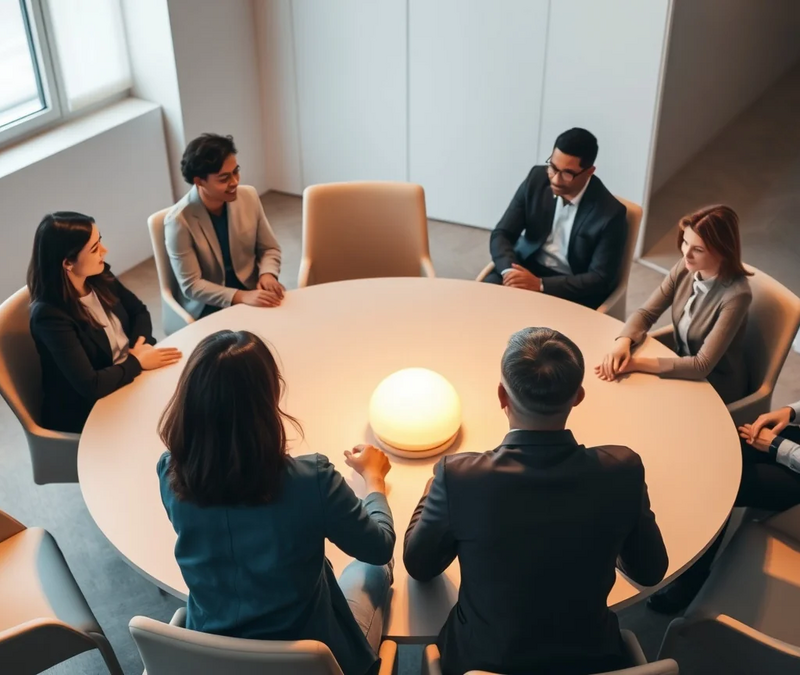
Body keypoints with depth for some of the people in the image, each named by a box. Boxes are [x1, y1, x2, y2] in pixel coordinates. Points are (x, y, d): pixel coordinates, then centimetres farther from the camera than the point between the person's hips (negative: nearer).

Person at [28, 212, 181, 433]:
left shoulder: (99, 277, -6)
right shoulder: (50, 315, -26)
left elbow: (139, 311, 10)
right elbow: (90, 385, -30)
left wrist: (141, 343, -9)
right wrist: (137, 361, -18)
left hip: (130, 376, 7)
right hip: (88, 411, -7)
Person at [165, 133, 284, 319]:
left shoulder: (249, 196, -6)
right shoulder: (179, 220, -18)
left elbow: (269, 248, 6)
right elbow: (191, 286, -16)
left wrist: (267, 274, -16)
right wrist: (241, 297, -28)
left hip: (251, 290, 5)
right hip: (208, 306, -4)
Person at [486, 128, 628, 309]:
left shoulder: (610, 213, -18)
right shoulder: (536, 179, -7)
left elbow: (600, 279, -17)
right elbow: (502, 234, -3)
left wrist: (540, 284, -27)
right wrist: (509, 271, -25)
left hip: (573, 290, -3)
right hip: (527, 268, 4)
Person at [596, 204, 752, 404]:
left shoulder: (735, 295, -28)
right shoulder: (684, 268, -11)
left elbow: (702, 366, -29)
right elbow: (645, 313, -4)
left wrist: (637, 363, -30)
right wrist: (622, 343, -26)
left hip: (716, 388, -5)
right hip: (683, 368, 5)